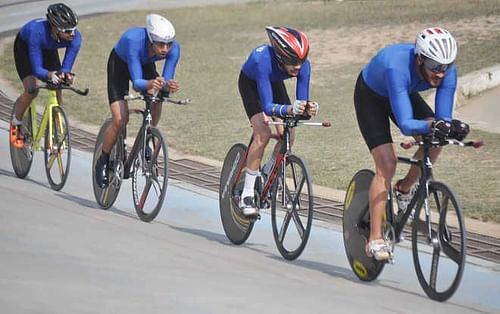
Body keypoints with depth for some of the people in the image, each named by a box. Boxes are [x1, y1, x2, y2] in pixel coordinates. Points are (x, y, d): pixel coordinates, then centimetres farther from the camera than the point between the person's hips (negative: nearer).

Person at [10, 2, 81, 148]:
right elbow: (37, 69, -41)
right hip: (24, 47, -4)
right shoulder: (37, 31, -45)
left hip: (48, 49, 4)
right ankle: (16, 123, 7)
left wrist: (67, 75, -53)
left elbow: (66, 67, -30)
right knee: (31, 91, -20)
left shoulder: (75, 37, -35)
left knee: (57, 92, -8)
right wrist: (50, 75, -61)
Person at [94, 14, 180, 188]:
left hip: (145, 64, 4)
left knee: (156, 100, -25)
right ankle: (103, 162, 7)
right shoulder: (134, 42, -41)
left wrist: (168, 86, -52)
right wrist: (149, 84, -64)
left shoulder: (174, 48, -31)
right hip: (120, 64, -4)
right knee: (120, 120, -16)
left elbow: (165, 81, -29)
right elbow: (136, 82, -43)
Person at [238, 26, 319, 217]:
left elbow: (302, 101, -27)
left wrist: (308, 108, -50)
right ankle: (247, 196, -16)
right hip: (250, 83, -4)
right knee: (263, 134, -22)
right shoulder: (263, 60, -43)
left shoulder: (303, 66, -31)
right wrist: (289, 109, -63)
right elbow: (267, 106, -46)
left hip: (274, 83, 4)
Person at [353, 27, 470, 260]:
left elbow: (443, 118, -27)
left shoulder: (447, 72, -28)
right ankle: (375, 239, -14)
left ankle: (405, 189, 9)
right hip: (370, 95, -5)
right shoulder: (397, 68, -43)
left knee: (433, 140, -19)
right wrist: (431, 125, -66)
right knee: (387, 164, -19)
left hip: (405, 93, 5)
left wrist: (452, 128, -49)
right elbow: (406, 124, -49)